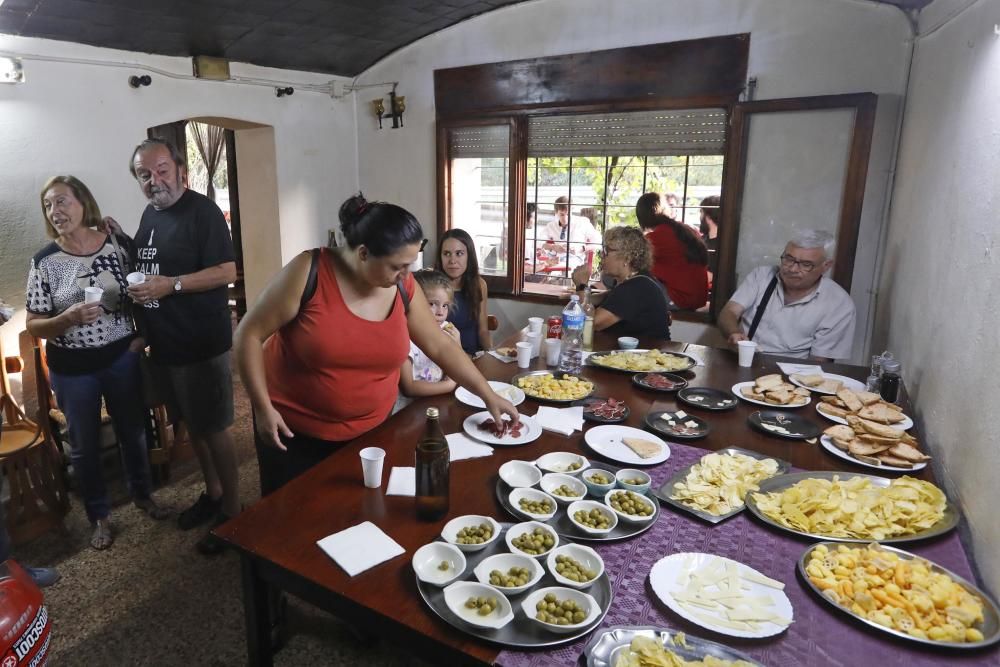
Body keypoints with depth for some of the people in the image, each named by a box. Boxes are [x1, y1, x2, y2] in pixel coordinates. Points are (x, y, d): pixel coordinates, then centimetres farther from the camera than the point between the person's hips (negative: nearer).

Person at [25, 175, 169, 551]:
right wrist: (70, 318, -26)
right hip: (72, 368, -1)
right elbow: (33, 326, -7)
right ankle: (99, 516, 33)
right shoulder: (44, 261, -10)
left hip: (122, 358, 1)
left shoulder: (119, 245, -7)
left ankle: (142, 495, 41)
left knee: (133, 431, 17)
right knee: (84, 445, 13)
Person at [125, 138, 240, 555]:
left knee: (213, 428, 1)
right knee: (191, 423, 18)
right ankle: (212, 492, 35)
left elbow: (226, 272, -19)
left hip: (201, 343, -8)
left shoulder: (202, 210, -14)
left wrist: (171, 284, -26)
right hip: (164, 342, 8)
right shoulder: (149, 213, 12)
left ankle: (232, 510, 15)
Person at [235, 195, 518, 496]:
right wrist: (263, 407, -18)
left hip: (369, 431, 3)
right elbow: (250, 334, -13)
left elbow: (441, 347, 1)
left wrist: (488, 395, -1)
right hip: (295, 431, -3)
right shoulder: (307, 273, -20)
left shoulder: (404, 288, -8)